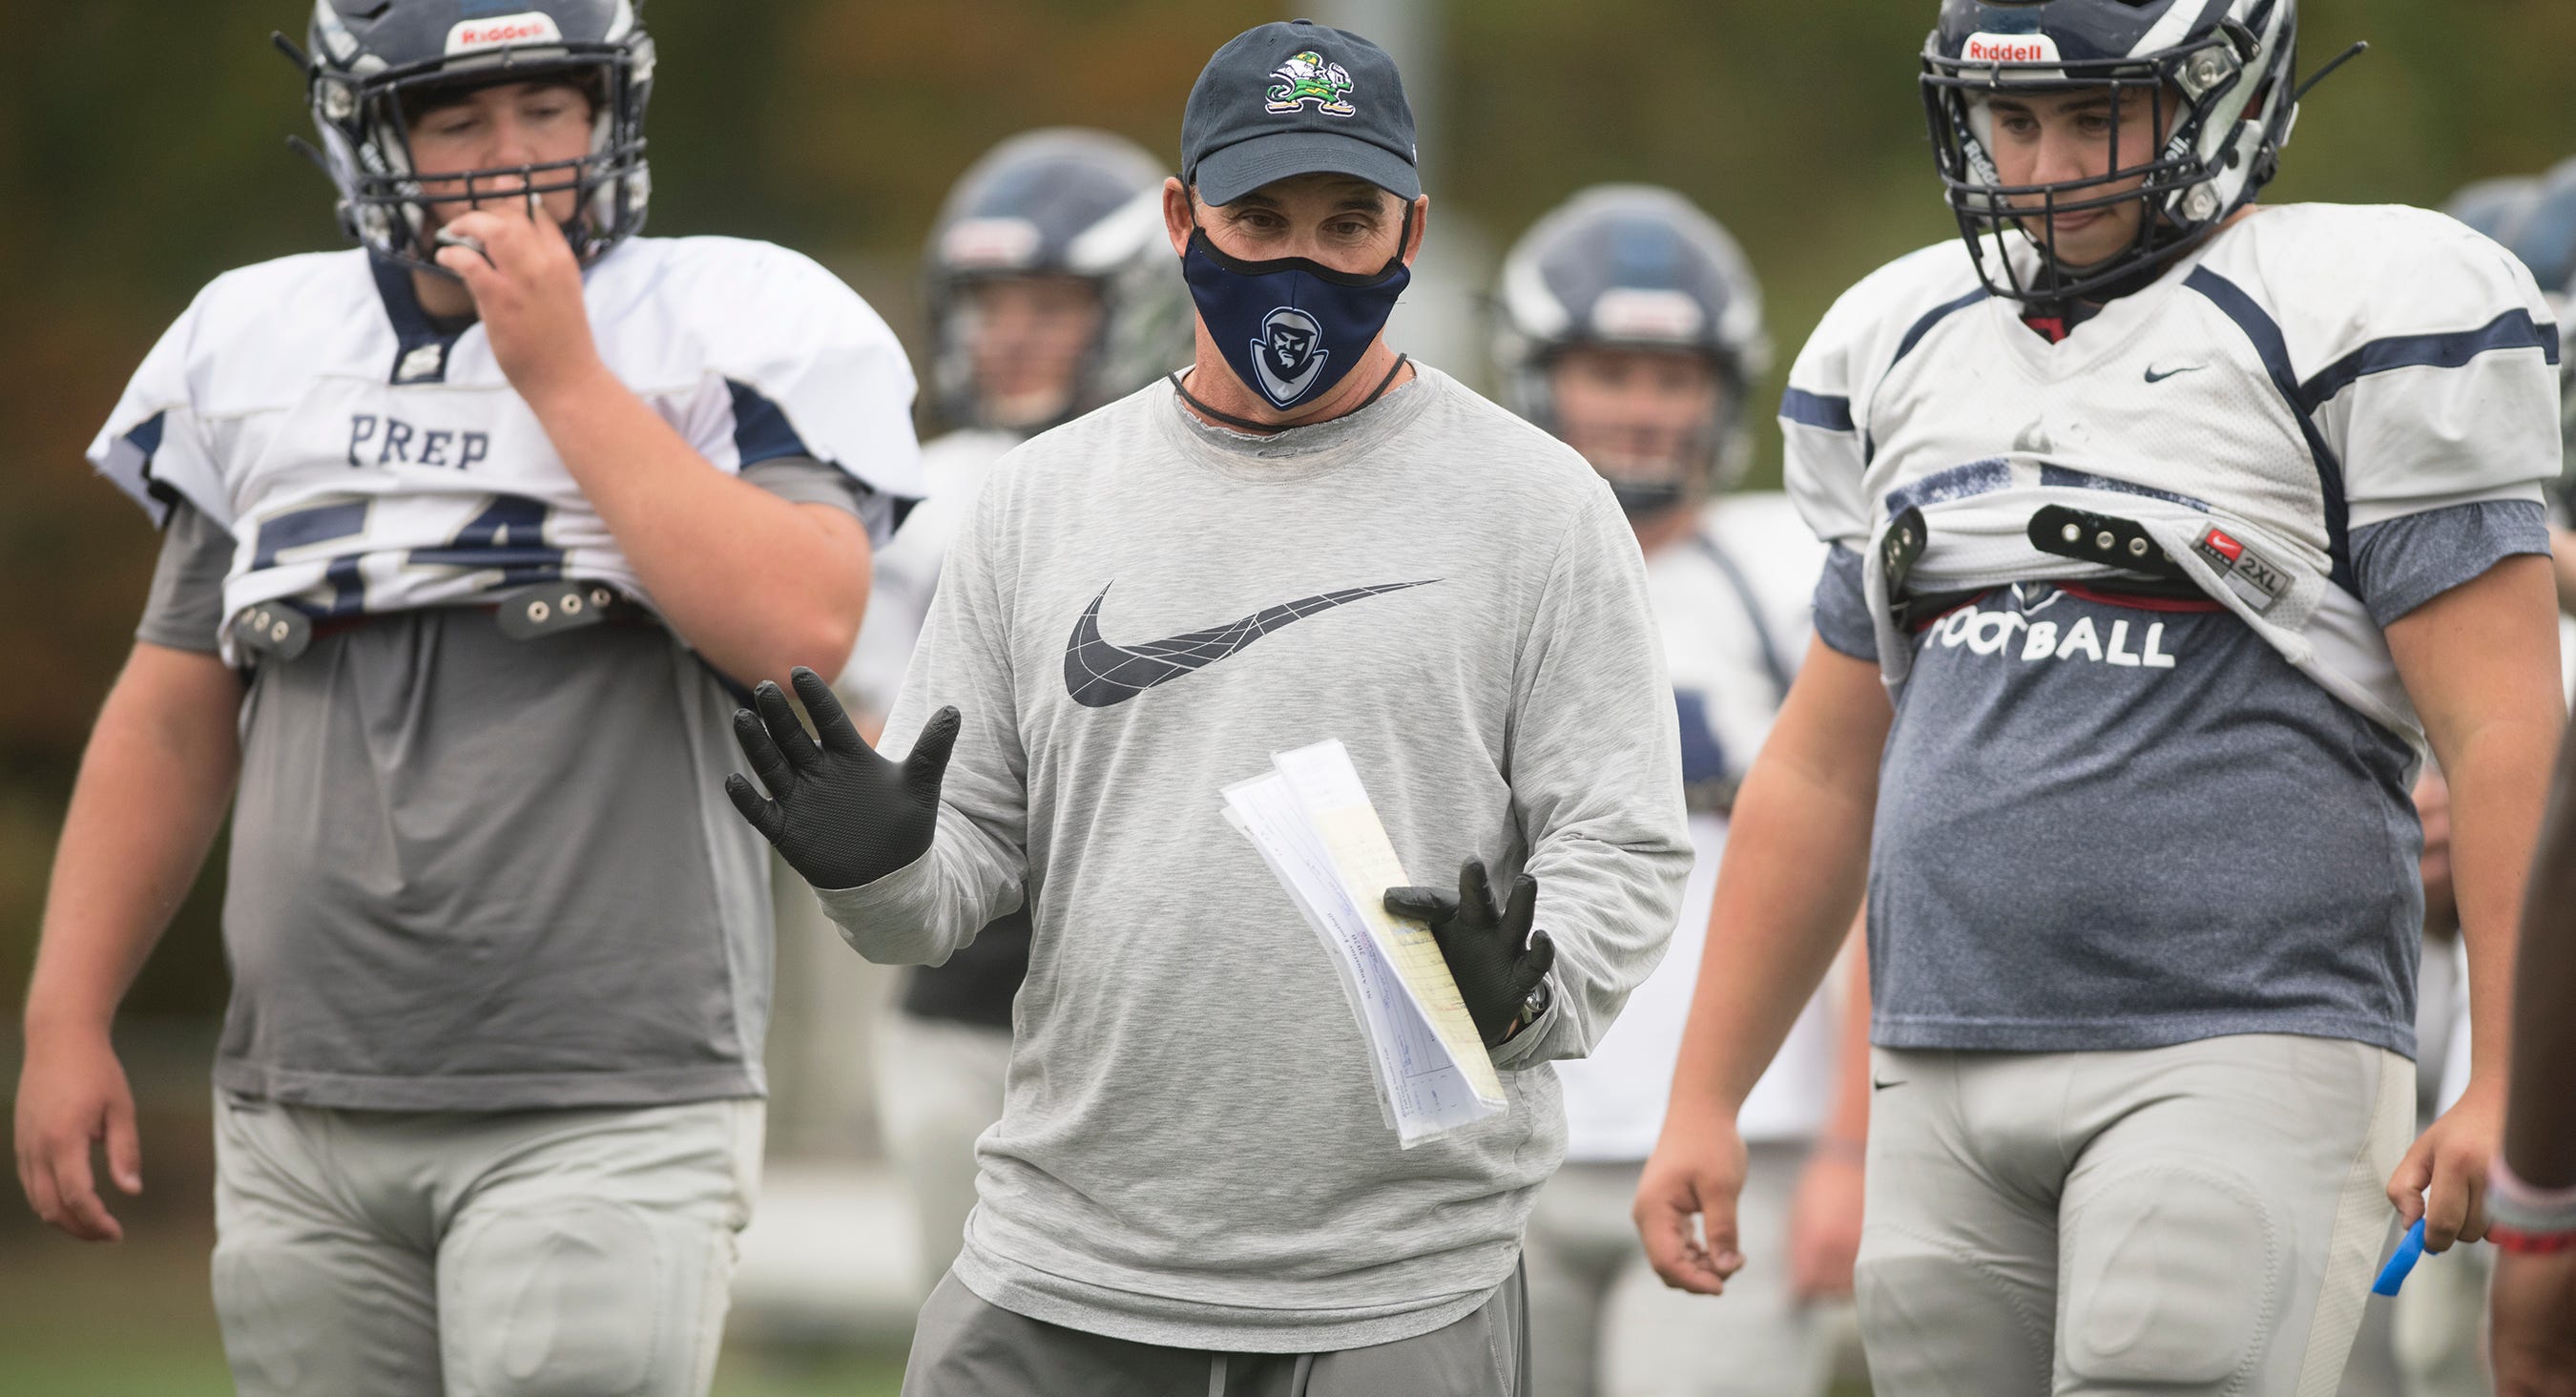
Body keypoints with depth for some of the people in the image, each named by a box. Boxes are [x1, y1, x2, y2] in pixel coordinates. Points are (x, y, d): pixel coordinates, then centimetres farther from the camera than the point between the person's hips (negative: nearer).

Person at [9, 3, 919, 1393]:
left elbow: (799, 632, -19)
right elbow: (171, 718, 16)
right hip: (305, 1119, 5)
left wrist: (565, 380, -14)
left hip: (602, 1117, -5)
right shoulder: (263, 353, 11)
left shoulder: (727, 335, -2)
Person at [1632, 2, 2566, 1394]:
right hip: (1946, 1086, 6)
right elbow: (1819, 769, 22)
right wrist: (1702, 1099, 18)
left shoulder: (2350, 322, -3)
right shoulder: (1904, 347, 17)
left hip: (2237, 1057, -6)